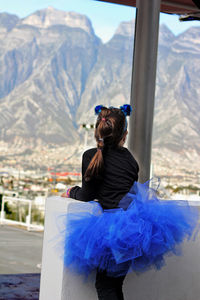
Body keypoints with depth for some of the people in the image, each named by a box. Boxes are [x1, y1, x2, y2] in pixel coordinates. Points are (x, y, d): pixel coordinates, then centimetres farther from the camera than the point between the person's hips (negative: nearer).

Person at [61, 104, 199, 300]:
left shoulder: (91, 156, 0)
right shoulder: (129, 158, 14)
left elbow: (87, 195, 5)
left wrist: (71, 192, 27)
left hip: (114, 226, -5)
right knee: (114, 283, 16)